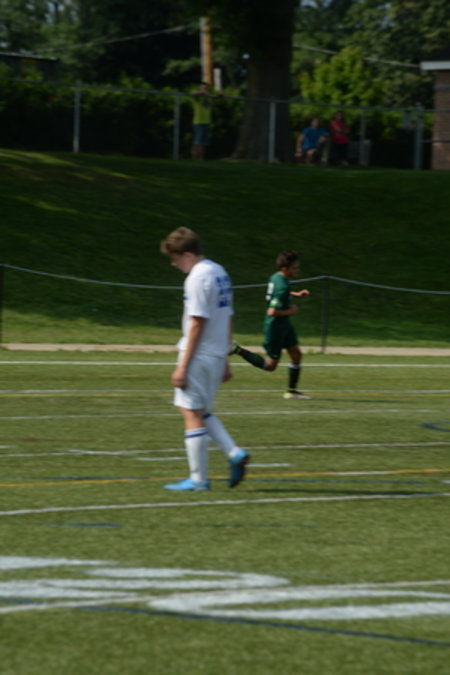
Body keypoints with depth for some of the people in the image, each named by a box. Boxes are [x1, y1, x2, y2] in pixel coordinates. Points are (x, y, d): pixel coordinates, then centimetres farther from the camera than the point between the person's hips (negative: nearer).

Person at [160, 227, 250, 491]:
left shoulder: (198, 278, -15)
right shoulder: (220, 272, 13)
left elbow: (197, 323, -18)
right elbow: (228, 318, 17)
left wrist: (183, 366, -16)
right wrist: (225, 361, 21)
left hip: (199, 357, -9)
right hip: (217, 356, 9)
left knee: (192, 413, -2)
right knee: (202, 412, 19)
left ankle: (198, 479, 1)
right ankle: (235, 453, 5)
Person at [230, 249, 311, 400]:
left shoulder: (275, 277, 1)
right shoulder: (282, 286, -28)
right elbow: (272, 311, -32)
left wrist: (296, 294, 15)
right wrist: (289, 311, -18)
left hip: (284, 325, 9)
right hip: (275, 327, -9)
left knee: (296, 354, 8)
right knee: (270, 365, 3)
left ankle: (291, 390, 15)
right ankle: (237, 350, 9)